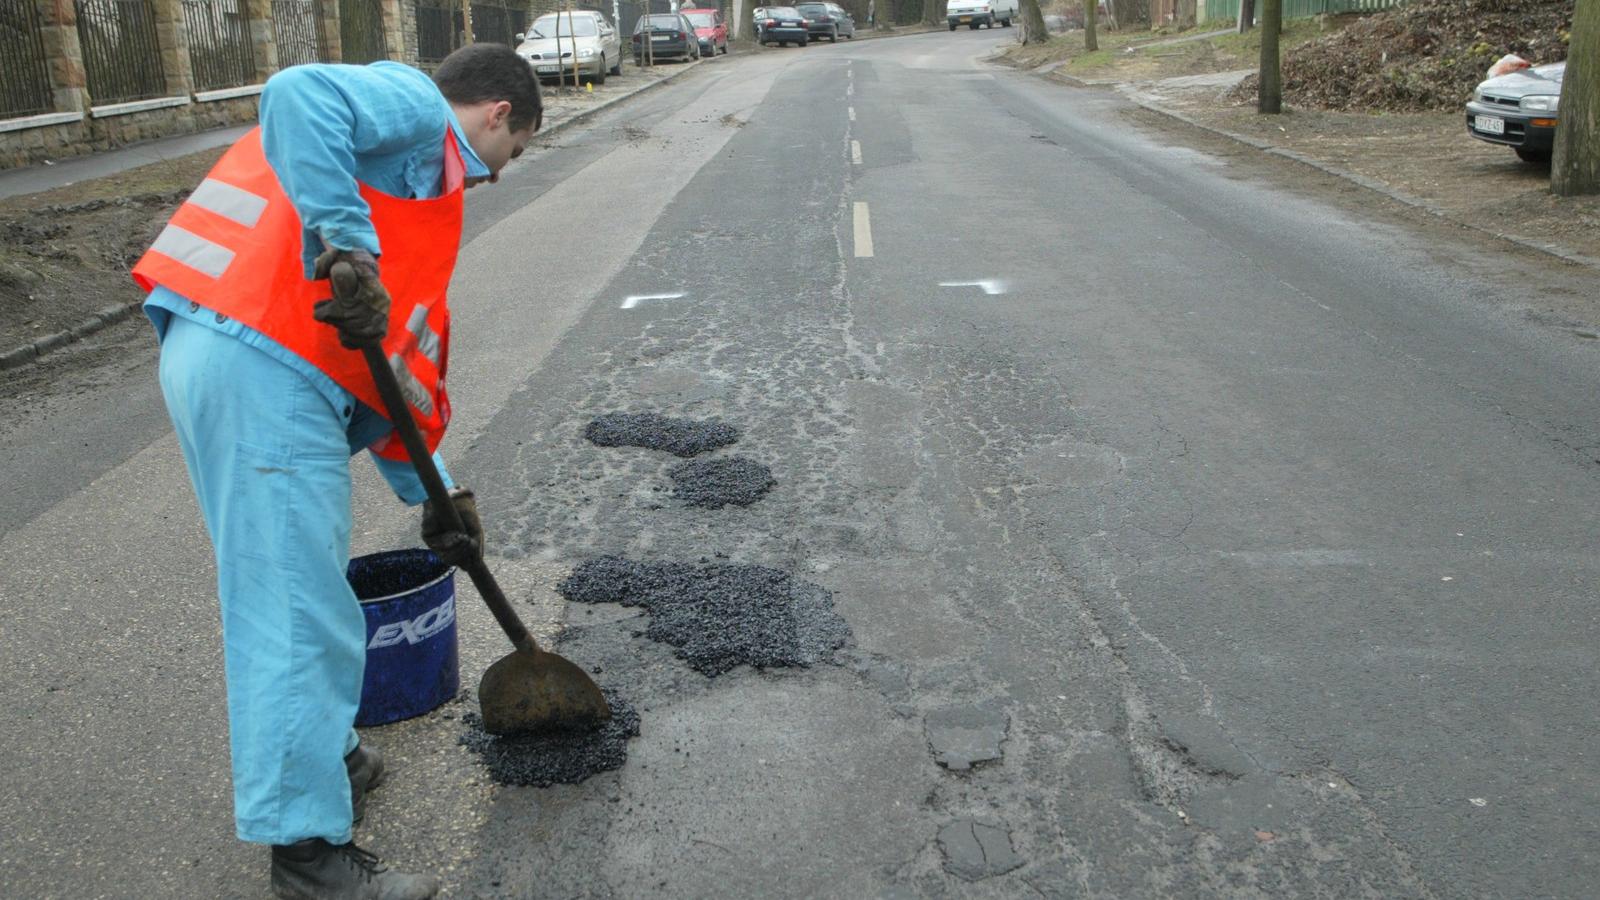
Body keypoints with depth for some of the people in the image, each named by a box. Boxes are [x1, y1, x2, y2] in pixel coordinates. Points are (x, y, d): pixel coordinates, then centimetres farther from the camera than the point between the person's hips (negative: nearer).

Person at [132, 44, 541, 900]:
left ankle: (324, 756, 37)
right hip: (260, 364, -10)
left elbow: (396, 352, 29)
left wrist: (433, 491, 29)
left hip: (218, 352, 10)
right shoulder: (416, 103, 3)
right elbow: (298, 95, -21)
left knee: (307, 588, 21)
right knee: (296, 611, -4)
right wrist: (346, 243, -26)